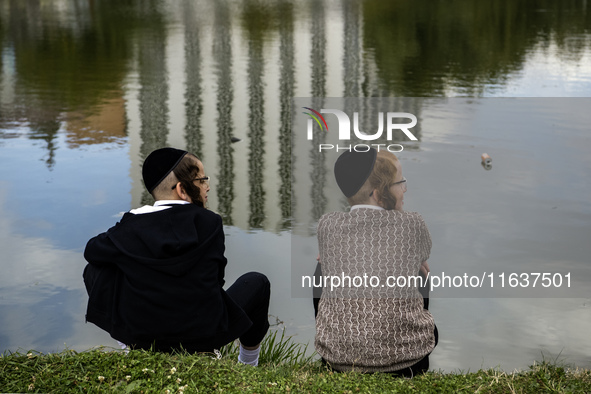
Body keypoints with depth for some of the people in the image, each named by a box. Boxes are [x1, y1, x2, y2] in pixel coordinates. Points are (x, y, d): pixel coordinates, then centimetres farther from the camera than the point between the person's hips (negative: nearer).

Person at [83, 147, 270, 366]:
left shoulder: (131, 226, -8)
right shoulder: (210, 223, -10)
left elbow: (92, 250, 11)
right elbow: (216, 278, 1)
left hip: (140, 338, 1)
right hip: (204, 339, -1)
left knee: (94, 269, 21)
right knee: (256, 282, 22)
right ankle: (249, 366, 36)